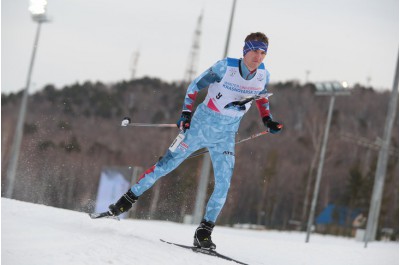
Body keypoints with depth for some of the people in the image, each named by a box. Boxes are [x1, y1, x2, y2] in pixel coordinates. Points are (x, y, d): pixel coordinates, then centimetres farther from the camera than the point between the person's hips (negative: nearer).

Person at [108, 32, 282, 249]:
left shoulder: (263, 75, -6)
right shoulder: (225, 67, -18)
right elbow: (195, 86, -7)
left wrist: (267, 120, 6)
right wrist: (186, 113, -16)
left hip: (225, 138, 3)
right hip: (199, 127, -3)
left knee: (223, 184, -10)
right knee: (164, 166, 4)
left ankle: (204, 232, 0)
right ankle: (129, 199, 20)